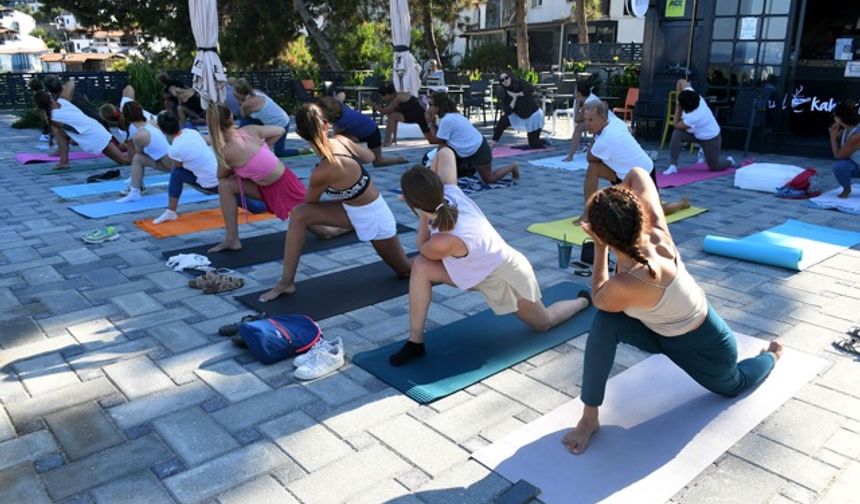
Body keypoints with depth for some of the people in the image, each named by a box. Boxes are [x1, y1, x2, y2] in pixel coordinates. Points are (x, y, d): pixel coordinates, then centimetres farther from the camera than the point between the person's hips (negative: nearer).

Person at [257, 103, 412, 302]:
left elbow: (310, 201, -12)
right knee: (299, 214, -11)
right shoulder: (341, 140, -16)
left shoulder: (324, 171, -36)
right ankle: (286, 283, -1)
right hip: (354, 208, 7)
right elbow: (369, 157, 6)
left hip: (374, 218, -7)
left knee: (406, 271, 15)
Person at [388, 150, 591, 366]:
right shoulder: (450, 192, -25)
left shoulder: (444, 241, -42)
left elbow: (423, 250, -16)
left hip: (506, 276, -6)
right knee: (420, 267, -18)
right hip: (481, 267, 6)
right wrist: (429, 185, -7)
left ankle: (585, 301, 49)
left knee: (543, 323, 20)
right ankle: (416, 341, -4)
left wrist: (423, 217, -15)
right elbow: (445, 152, -7)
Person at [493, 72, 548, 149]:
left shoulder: (519, 82, -17)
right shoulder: (504, 95, -8)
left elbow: (531, 89, -34)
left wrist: (517, 94, -28)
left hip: (534, 114, -4)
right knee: (503, 121, -17)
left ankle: (545, 141, 27)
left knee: (534, 144, -5)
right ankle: (492, 144, -7)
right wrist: (514, 98, -26)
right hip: (519, 115, 4)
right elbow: (508, 111, -17)